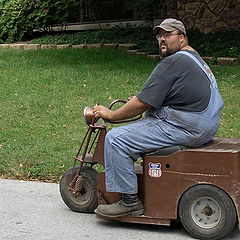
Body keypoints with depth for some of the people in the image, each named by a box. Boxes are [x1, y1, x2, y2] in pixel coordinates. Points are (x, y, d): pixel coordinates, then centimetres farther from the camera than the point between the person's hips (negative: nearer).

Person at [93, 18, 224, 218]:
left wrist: (111, 115, -4)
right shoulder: (195, 58, 20)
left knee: (116, 139, -12)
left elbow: (142, 104, -16)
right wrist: (136, 101, 15)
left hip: (184, 128, -11)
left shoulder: (174, 63, -14)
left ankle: (130, 201, -6)